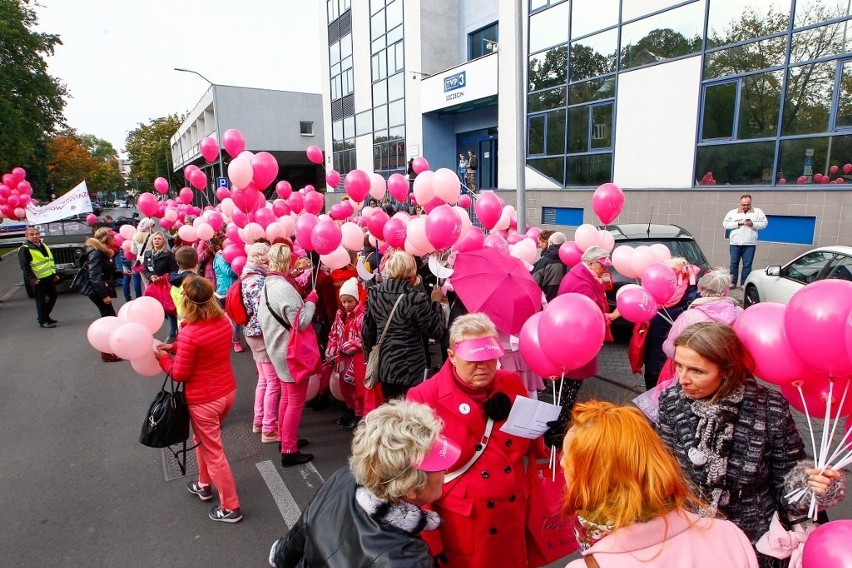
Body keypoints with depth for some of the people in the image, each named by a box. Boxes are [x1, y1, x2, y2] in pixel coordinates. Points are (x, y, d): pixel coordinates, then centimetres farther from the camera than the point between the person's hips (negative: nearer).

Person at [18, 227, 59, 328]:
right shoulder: (25, 249, -10)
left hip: (49, 277, 8)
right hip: (37, 279, -8)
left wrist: (55, 273, 18)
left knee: (52, 297, 14)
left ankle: (45, 316, 32)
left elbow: (51, 260, 22)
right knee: (41, 300, 0)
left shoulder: (44, 246, 15)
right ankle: (43, 321, 11)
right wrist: (31, 278, -22)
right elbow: (24, 266, -15)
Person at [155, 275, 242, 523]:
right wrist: (176, 347, 8)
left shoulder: (189, 333, -27)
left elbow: (179, 374, -15)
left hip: (203, 400, -7)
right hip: (228, 391, 7)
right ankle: (204, 485, 49)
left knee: (213, 452, 10)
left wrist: (163, 356, 0)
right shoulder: (223, 321, -6)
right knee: (204, 439, 30)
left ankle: (230, 508, 23)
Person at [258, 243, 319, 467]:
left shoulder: (268, 285, 4)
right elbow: (300, 322, -26)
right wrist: (311, 300, -15)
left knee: (286, 397, 22)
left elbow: (261, 317, 12)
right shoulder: (285, 288, -26)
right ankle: (289, 451, 9)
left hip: (278, 349, 9)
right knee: (296, 401, 1)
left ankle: (284, 438, 36)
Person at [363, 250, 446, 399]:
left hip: (383, 364, 5)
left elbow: (367, 332, 5)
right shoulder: (416, 298, -19)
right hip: (410, 367, -5)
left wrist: (371, 357, 19)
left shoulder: (374, 293, -3)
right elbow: (436, 331, -11)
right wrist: (436, 302, 0)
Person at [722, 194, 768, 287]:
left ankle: (744, 284, 4)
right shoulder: (732, 212, 10)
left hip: (750, 243, 0)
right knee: (734, 263, 4)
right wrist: (738, 223, -9)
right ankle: (732, 283, 11)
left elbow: (764, 223, 4)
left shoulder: (758, 212, 10)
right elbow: (725, 224, 2)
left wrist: (753, 224, -11)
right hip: (735, 243, 1)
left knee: (747, 265, 0)